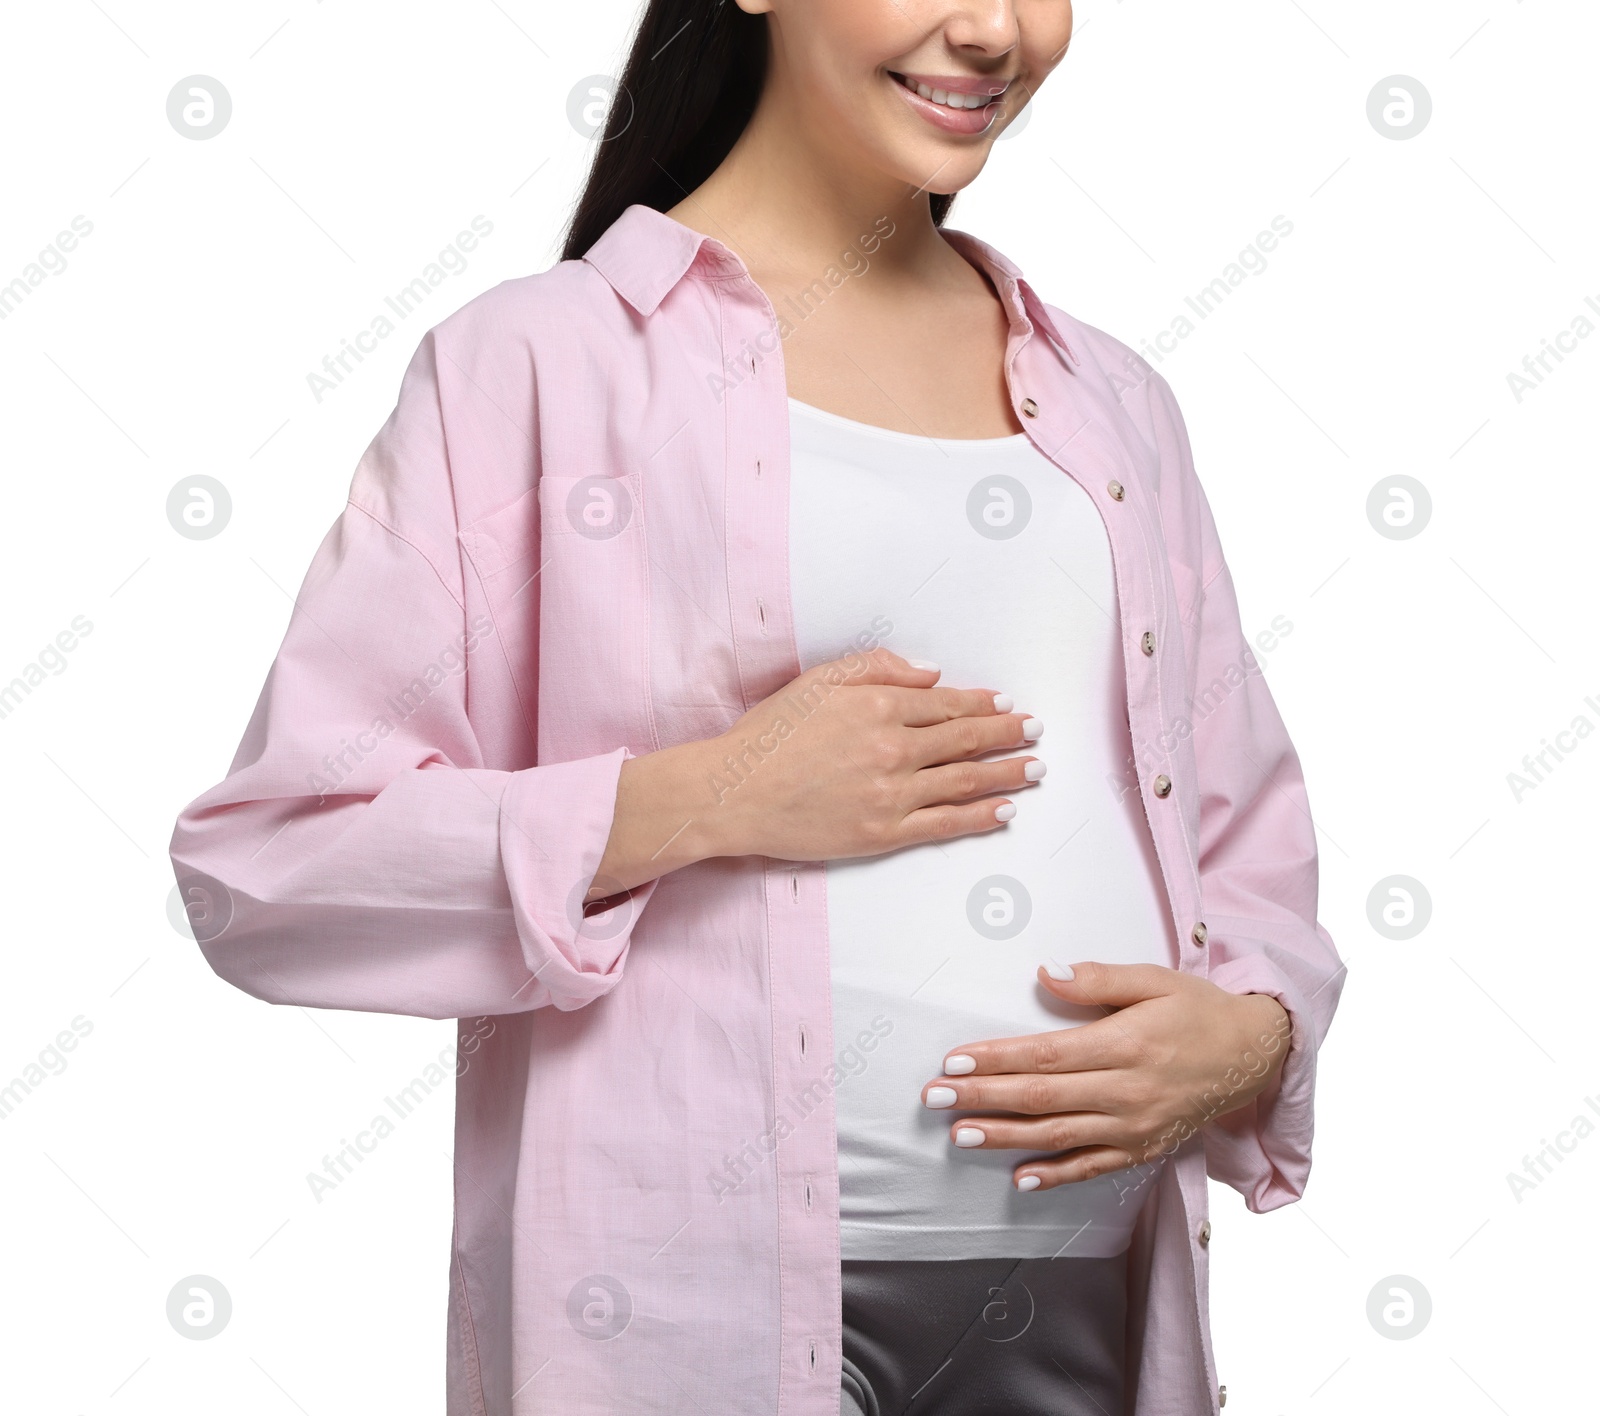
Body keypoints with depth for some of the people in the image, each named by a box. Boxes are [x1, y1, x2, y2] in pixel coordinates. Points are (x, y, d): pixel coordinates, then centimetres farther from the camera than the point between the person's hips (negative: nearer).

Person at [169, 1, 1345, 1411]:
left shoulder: (1117, 406, 14)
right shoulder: (539, 358, -3)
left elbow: (1253, 859, 17)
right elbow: (265, 861, -8)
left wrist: (1246, 1035, -5)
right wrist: (700, 798, -18)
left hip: (1088, 1294, 5)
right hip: (705, 1295, -4)